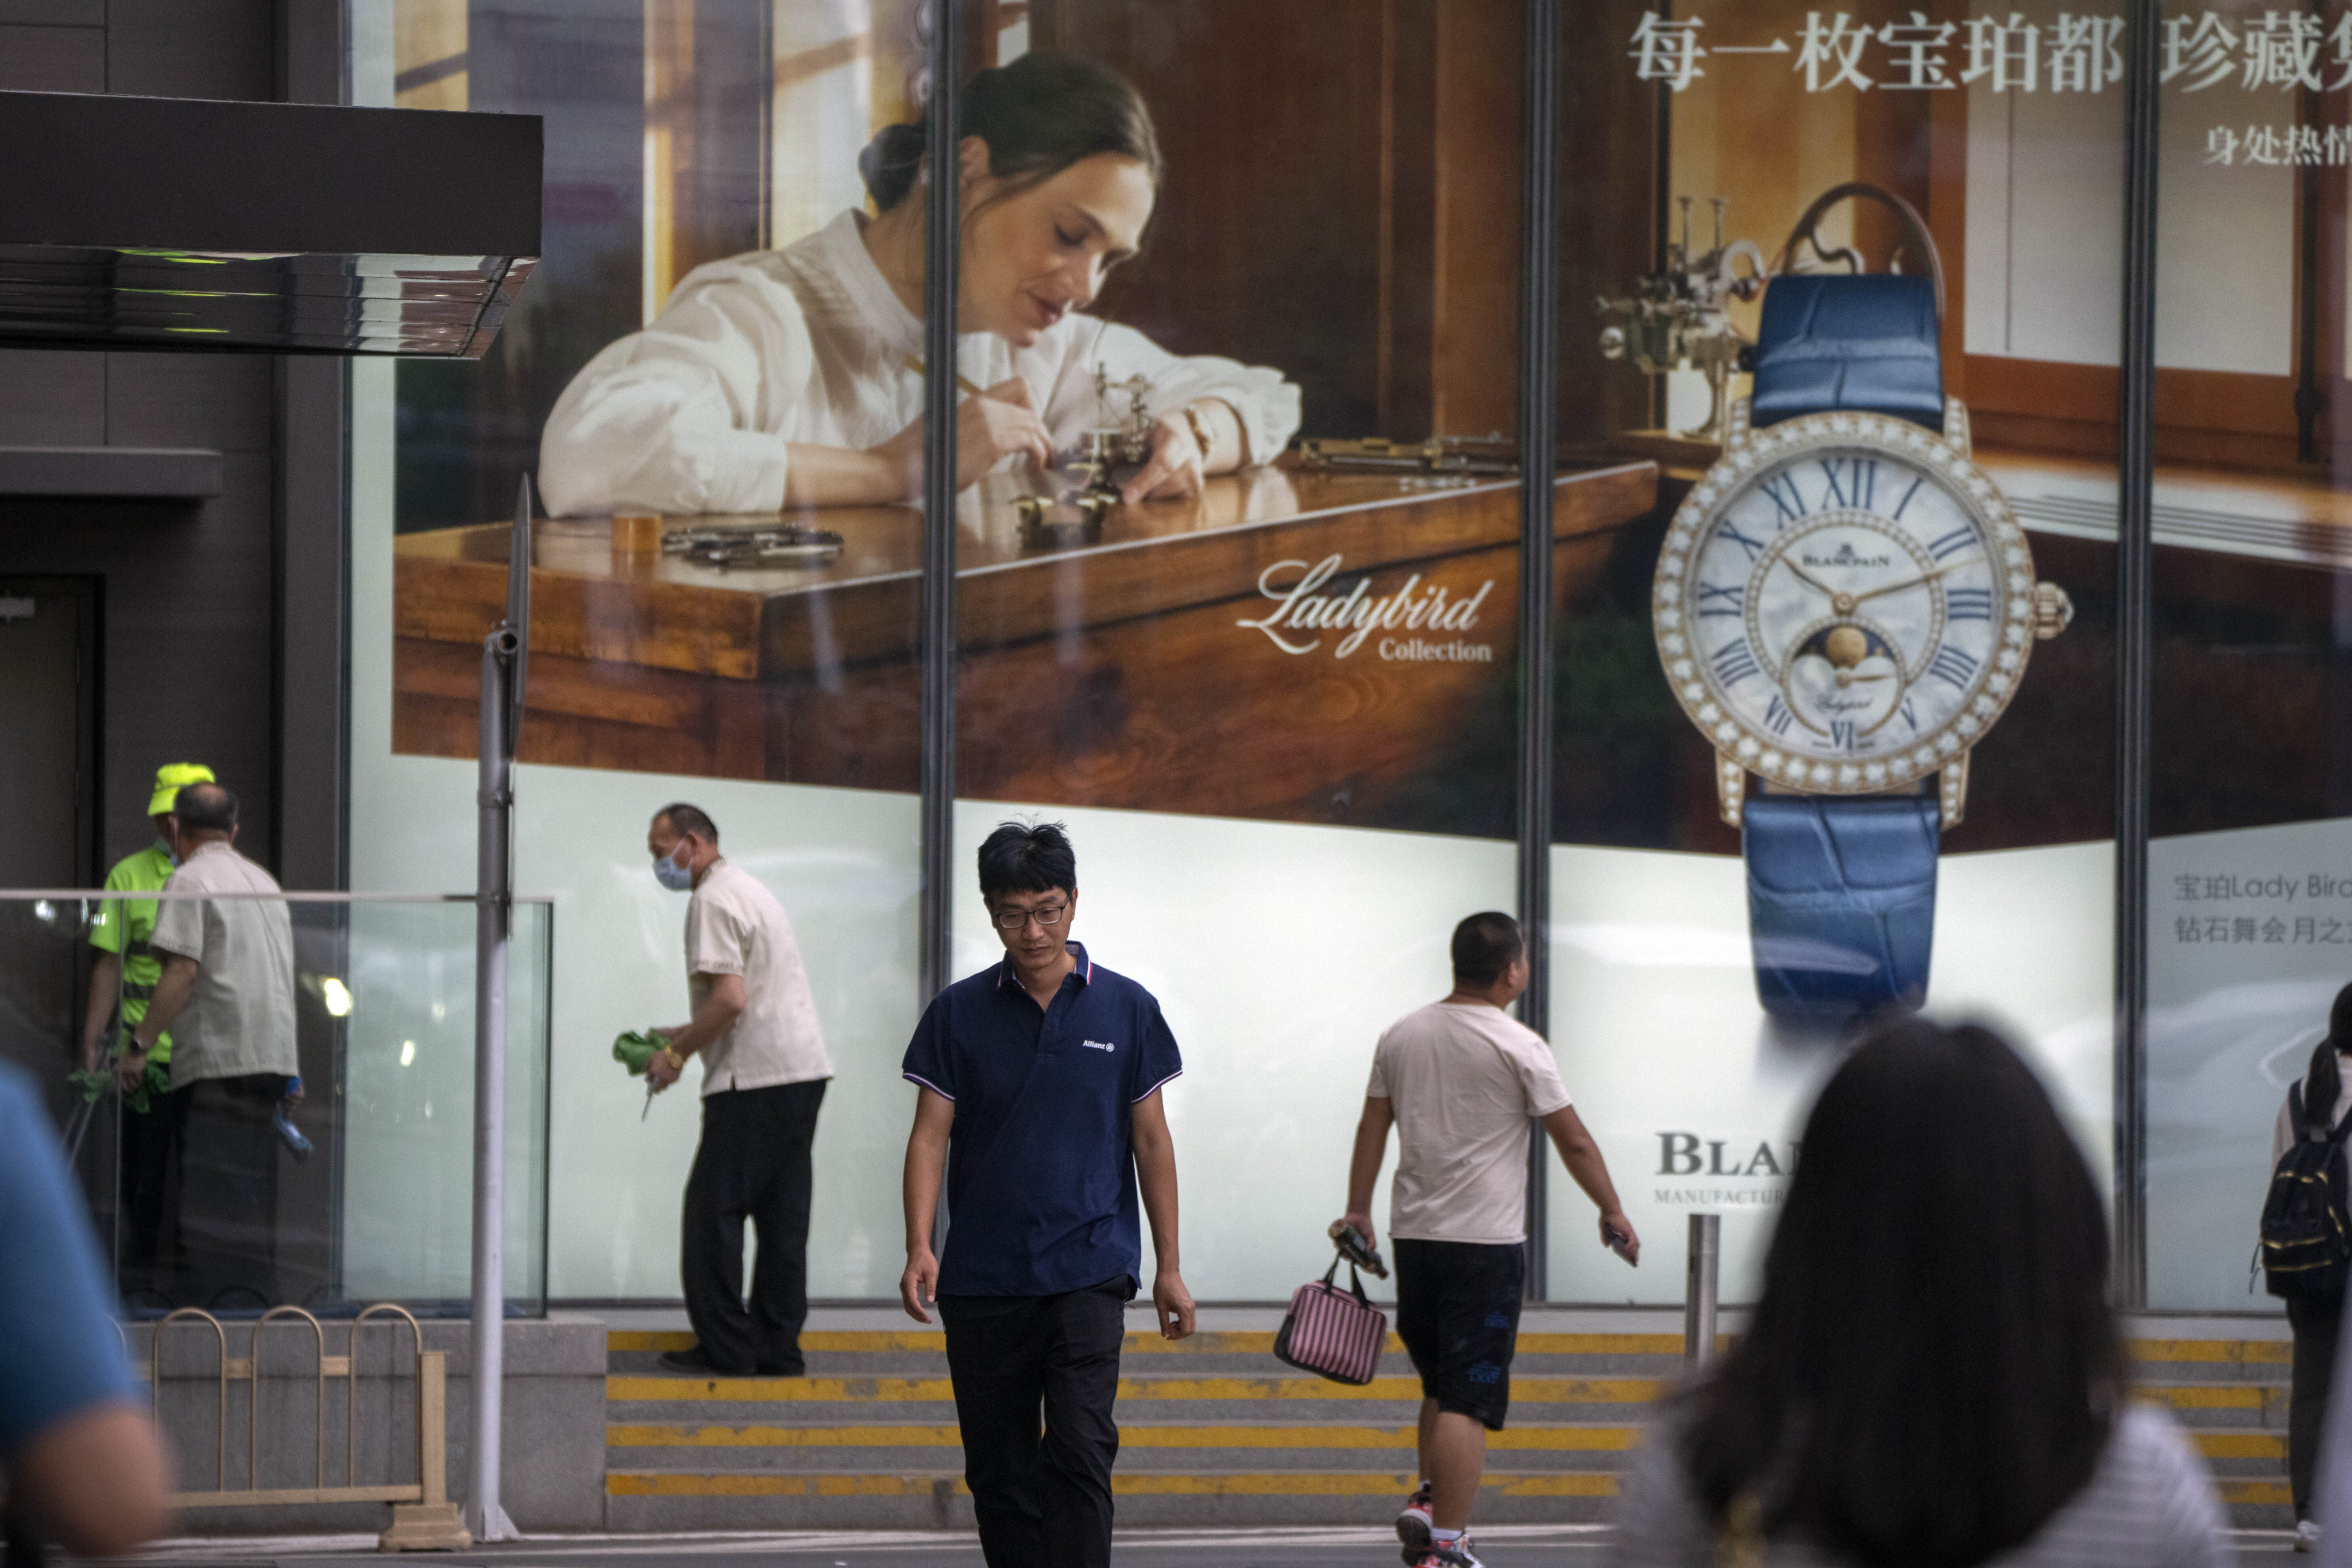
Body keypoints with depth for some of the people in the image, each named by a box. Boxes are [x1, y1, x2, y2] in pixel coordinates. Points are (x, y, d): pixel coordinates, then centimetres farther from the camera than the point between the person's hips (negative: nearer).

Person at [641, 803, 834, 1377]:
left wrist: (676, 1055, -9)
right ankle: (778, 1349, 11)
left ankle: (725, 1347, -3)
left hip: (756, 1081, -10)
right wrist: (680, 1036, 23)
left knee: (713, 1211, -4)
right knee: (782, 1216, 10)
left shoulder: (713, 900, -10)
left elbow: (729, 1000, -20)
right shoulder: (749, 888, 21)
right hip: (803, 1068, 10)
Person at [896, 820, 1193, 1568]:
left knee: (1079, 1452, -15)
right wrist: (920, 1248, -13)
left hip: (1089, 1272, -2)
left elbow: (1151, 1141, 8)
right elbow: (931, 1135, 1)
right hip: (981, 1279, 2)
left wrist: (1169, 1267, 6)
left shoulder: (1126, 1009, 3)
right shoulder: (959, 1012, 3)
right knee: (998, 1471, 6)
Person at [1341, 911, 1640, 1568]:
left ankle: (1426, 1499, 14)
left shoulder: (1402, 1035, 7)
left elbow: (1371, 1130, 12)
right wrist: (1613, 1213, 6)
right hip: (1485, 1242, -6)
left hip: (1413, 1236, 6)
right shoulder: (1517, 1047, -10)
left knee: (1441, 1383, 23)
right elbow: (1574, 1143, -5)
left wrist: (1358, 1211, 20)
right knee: (1468, 1399, -6)